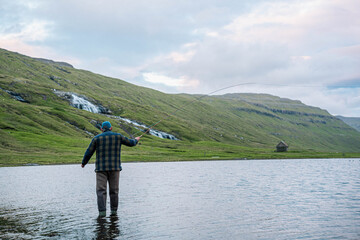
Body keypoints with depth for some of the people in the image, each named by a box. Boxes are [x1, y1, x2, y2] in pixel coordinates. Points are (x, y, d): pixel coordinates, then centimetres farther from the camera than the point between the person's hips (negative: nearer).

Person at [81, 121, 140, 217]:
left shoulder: (97, 138, 1)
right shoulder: (118, 136, 3)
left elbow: (88, 153, 3)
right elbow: (130, 143, 16)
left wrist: (83, 163, 21)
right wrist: (136, 140, 39)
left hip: (101, 168, -1)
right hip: (114, 168, 1)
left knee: (101, 191, -1)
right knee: (114, 190, 11)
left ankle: (102, 212, -10)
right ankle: (114, 210, 15)